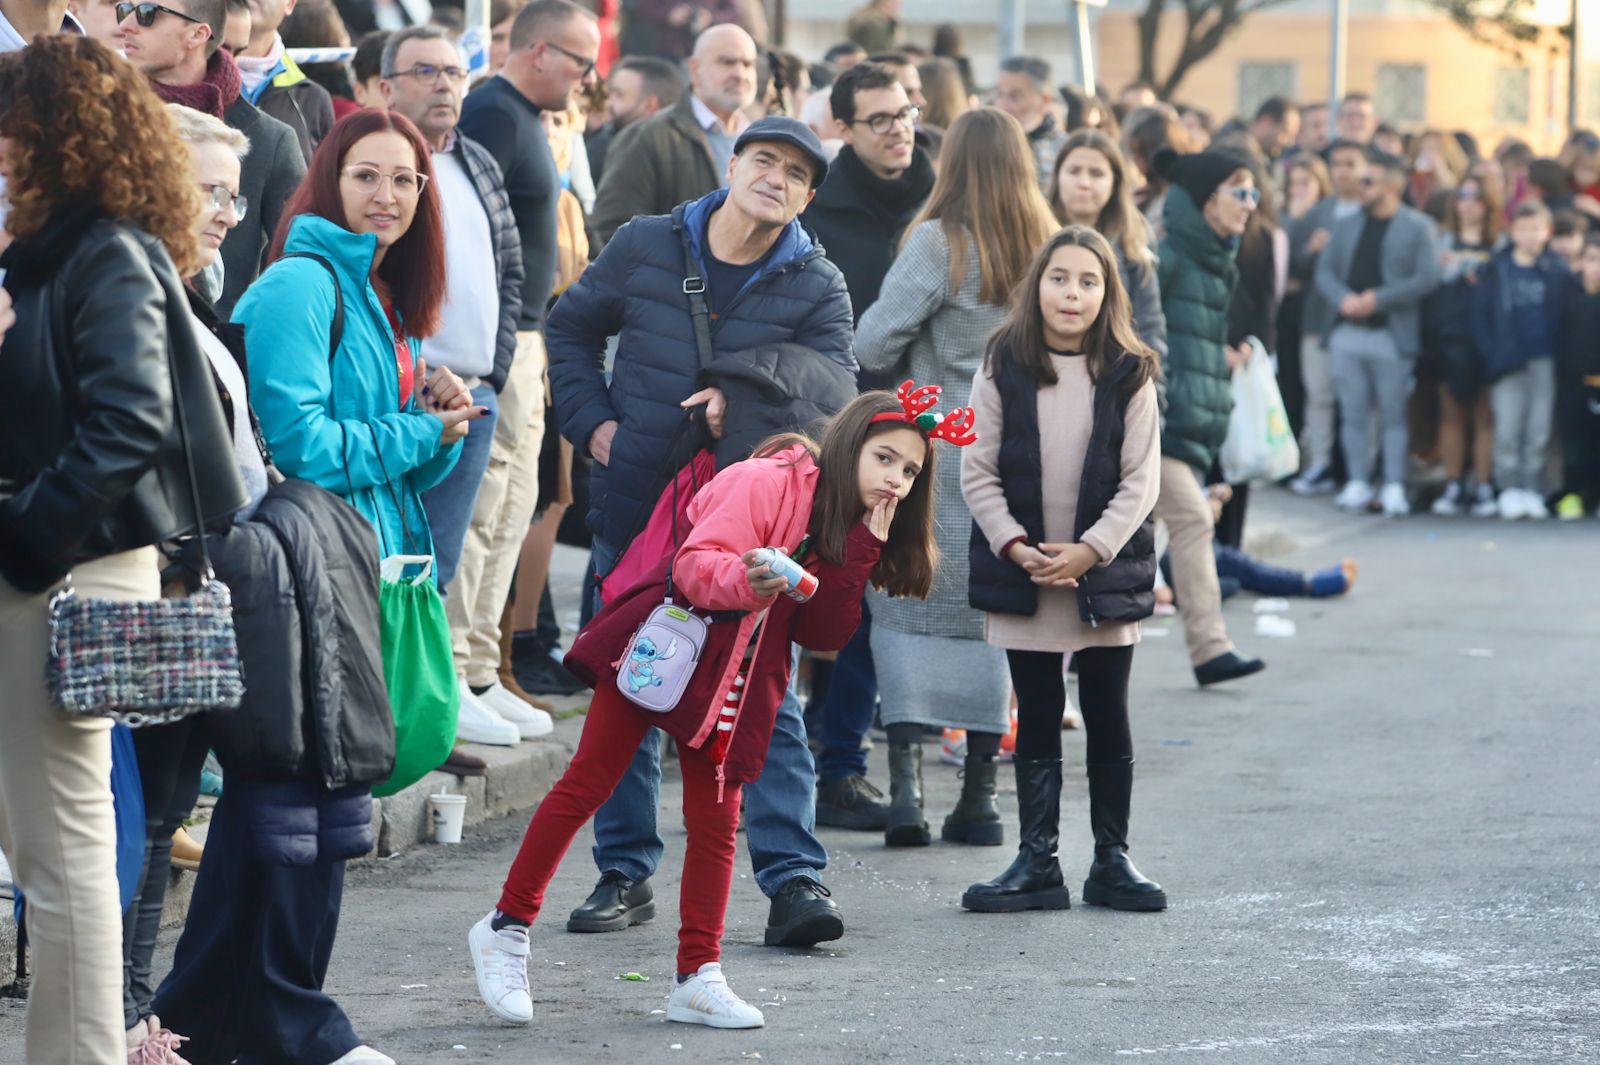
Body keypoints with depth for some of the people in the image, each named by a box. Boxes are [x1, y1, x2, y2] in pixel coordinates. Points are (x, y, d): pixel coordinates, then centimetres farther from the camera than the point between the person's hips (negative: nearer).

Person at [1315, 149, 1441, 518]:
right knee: (1354, 414, 6)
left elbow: (1427, 278, -9)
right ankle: (1358, 484, 12)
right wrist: (1343, 299, -10)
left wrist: (1377, 299, -15)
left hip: (1392, 335, -4)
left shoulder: (1417, 227, 0)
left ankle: (1394, 487, 1)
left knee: (1394, 415, -1)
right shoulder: (1346, 227, 15)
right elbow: (1325, 271, 11)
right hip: (1348, 332, 4)